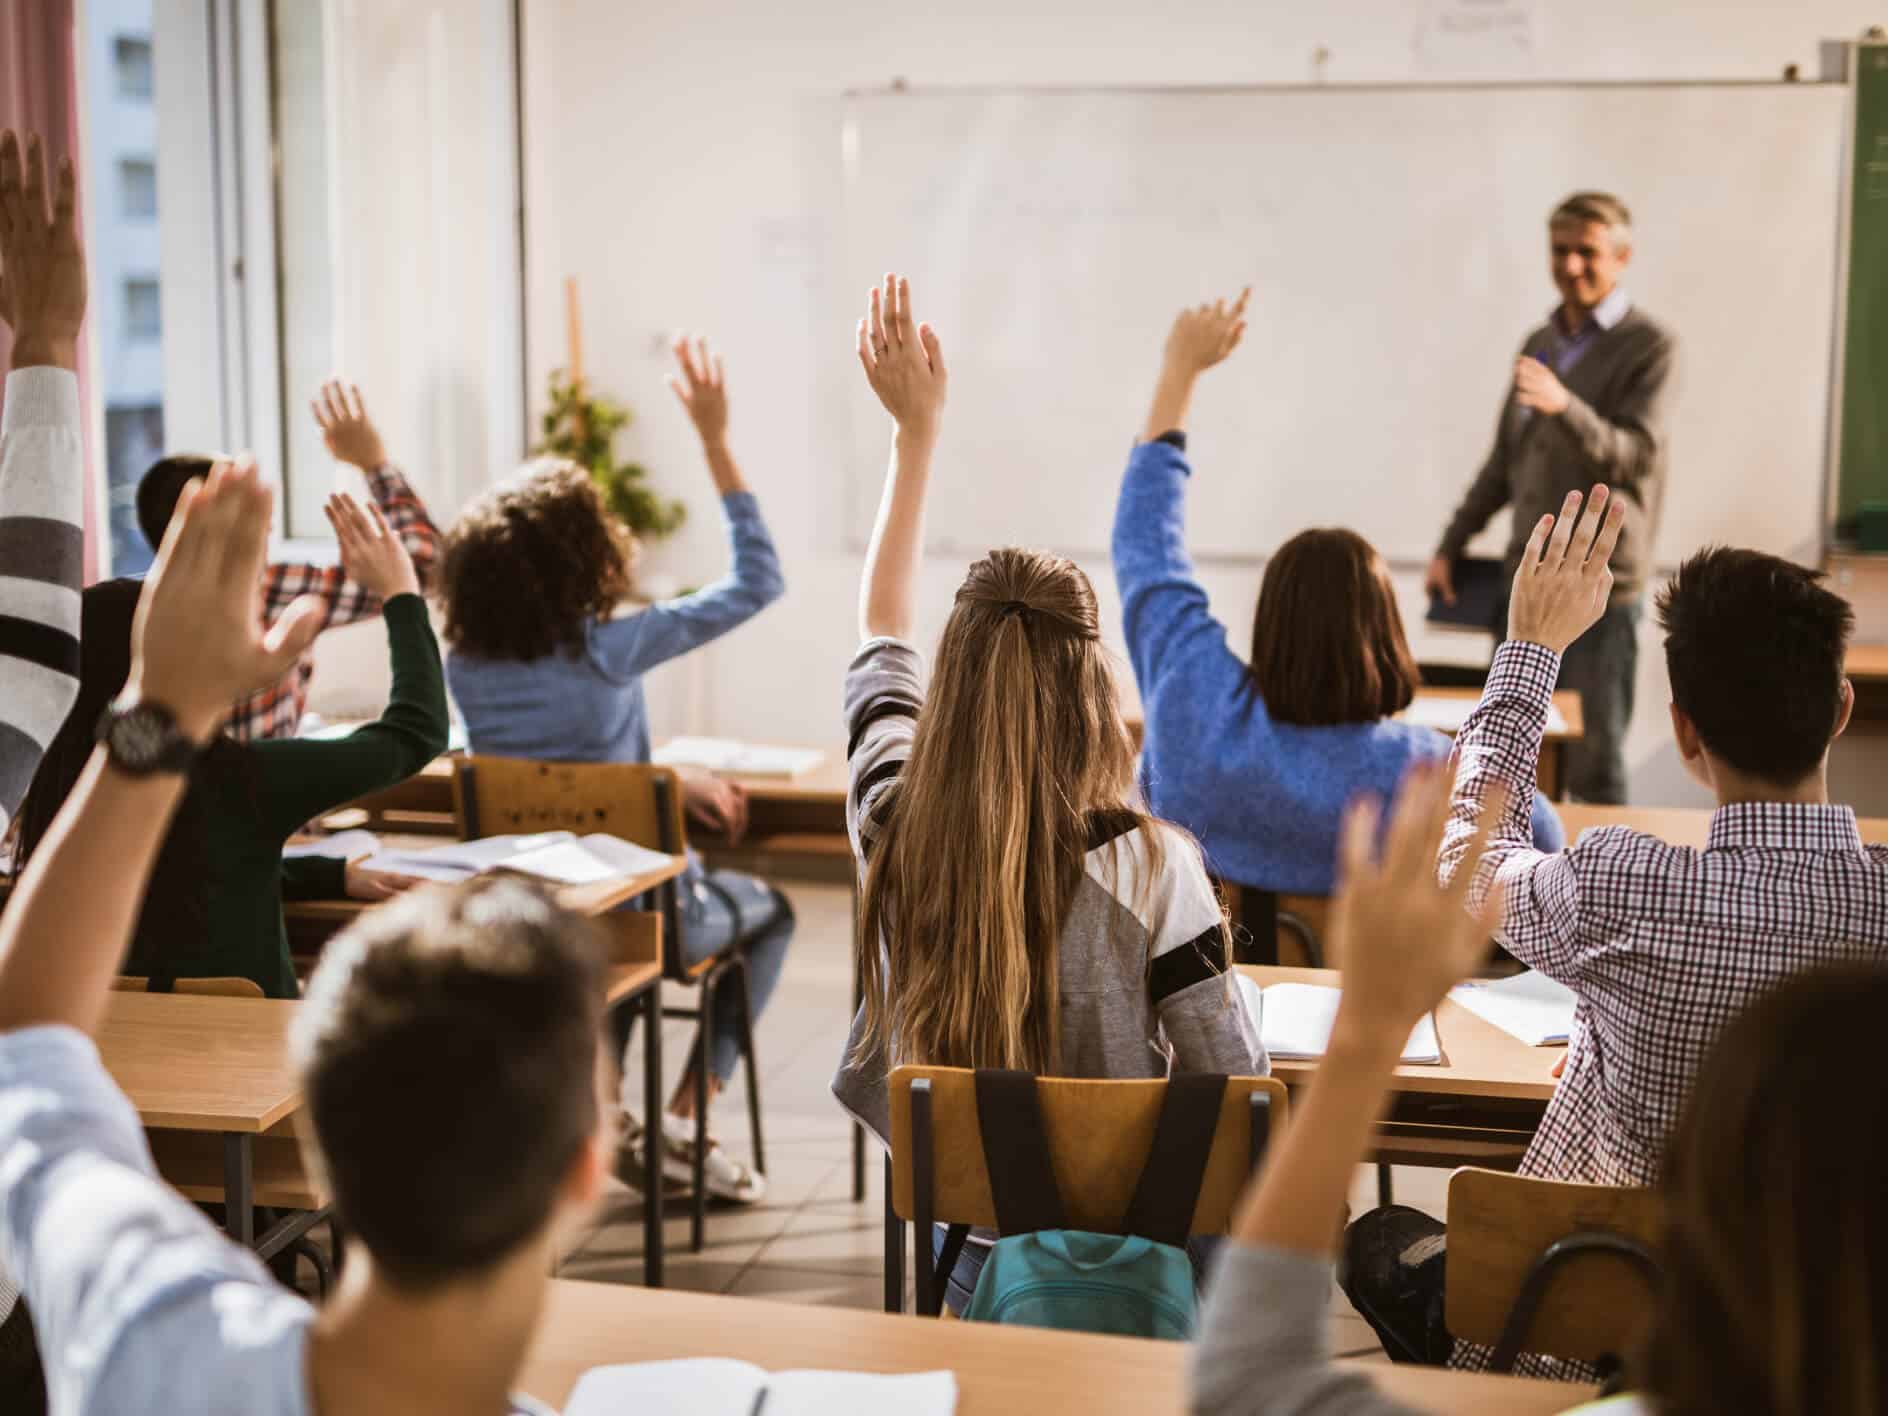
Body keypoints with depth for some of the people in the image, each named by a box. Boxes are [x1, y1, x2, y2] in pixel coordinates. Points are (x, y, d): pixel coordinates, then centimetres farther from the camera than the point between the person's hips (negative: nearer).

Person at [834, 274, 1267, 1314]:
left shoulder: (895, 831, -12)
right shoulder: (1148, 865, -25)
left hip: (961, 1244, 4)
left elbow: (881, 634, 6)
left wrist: (917, 428, 14)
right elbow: (1232, 1085, -17)